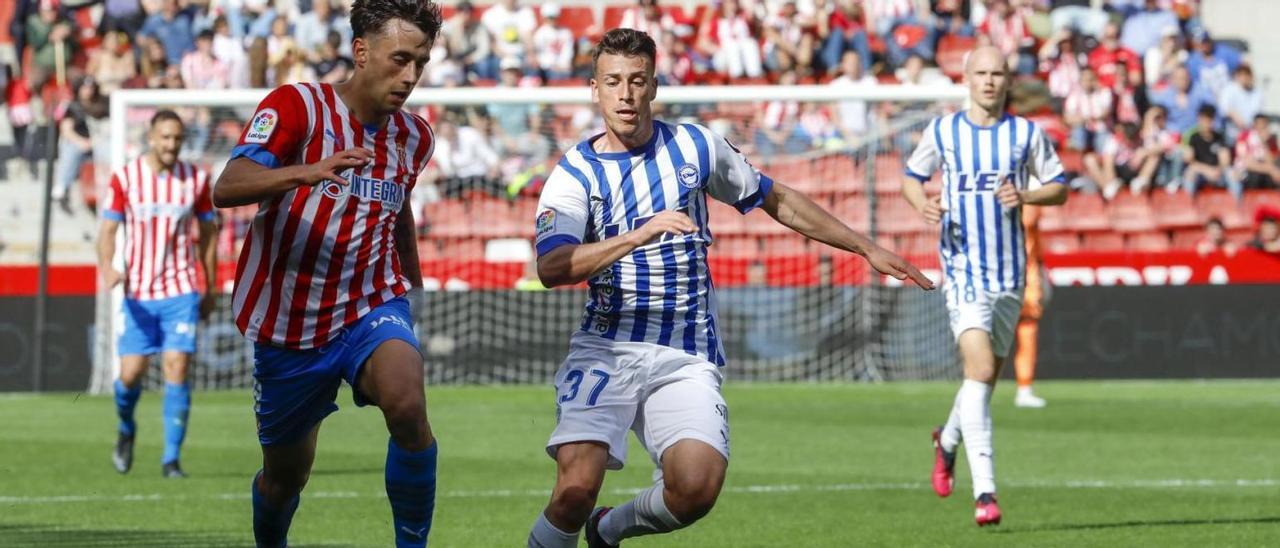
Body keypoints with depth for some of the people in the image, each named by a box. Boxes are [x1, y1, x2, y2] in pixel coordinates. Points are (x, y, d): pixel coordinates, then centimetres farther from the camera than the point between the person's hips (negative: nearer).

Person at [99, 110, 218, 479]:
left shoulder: (196, 179, 2)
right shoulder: (125, 179, -2)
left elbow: (208, 233, 12)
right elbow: (108, 230, -2)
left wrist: (211, 288, 14)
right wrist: (107, 268, -22)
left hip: (181, 290, 0)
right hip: (138, 293, 0)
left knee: (177, 370, -11)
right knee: (131, 373, 0)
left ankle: (171, 459, -6)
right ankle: (126, 430, 33)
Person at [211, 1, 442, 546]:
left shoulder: (414, 137, 4)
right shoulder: (297, 106, -13)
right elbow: (226, 189, -28)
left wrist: (414, 285, 37)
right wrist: (309, 172, -45)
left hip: (372, 307, 2)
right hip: (289, 323, -2)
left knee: (408, 409, -31)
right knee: (285, 476, 12)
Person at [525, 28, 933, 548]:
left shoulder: (694, 146, 7)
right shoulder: (574, 174, -2)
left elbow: (777, 201, 21)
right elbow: (551, 268, -19)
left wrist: (867, 248, 21)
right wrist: (638, 236, -31)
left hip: (687, 358, 2)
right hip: (605, 349, -2)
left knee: (697, 487, -22)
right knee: (577, 487, -24)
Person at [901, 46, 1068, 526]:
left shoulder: (1027, 134, 3)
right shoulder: (941, 131, 2)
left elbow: (1059, 188, 9)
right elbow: (911, 178, 14)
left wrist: (1025, 196, -12)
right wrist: (923, 204, -8)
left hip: (1010, 270, 3)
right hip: (962, 266, -3)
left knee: (988, 374, 14)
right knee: (980, 367, -20)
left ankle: (948, 440, 47)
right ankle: (984, 491, -23)